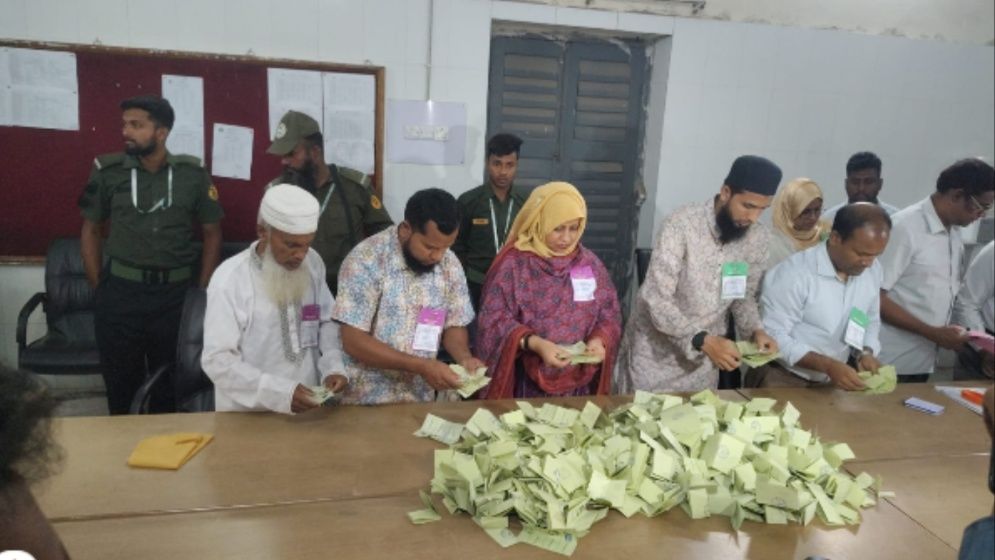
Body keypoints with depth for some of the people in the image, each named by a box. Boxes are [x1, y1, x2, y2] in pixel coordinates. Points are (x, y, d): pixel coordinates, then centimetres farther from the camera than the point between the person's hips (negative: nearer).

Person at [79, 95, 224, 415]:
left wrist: (203, 291, 1)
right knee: (121, 385, 11)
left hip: (176, 293, 0)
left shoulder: (193, 174, -1)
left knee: (171, 387, 12)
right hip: (120, 292, 0)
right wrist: (98, 287, 3)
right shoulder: (108, 171, -1)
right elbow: (91, 229, 9)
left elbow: (212, 232, 6)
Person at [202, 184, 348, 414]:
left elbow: (327, 322, 11)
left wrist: (333, 367, -5)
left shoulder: (313, 263, 0)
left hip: (306, 409, 4)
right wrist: (281, 393, -23)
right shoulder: (230, 279, -14)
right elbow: (218, 360, -15)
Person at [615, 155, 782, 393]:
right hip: (655, 353, -4)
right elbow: (658, 300, -26)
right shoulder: (681, 225, -22)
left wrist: (756, 330, -11)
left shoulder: (758, 239, -5)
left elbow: (744, 297, 8)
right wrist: (703, 340, -35)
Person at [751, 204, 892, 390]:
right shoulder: (793, 273, -20)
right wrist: (828, 365, -24)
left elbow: (871, 321, 15)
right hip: (784, 379, -5)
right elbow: (773, 336, -20)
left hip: (833, 381, 5)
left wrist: (866, 352, -3)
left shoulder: (873, 270, 1)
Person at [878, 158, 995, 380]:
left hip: (925, 361, 7)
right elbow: (873, 297, -18)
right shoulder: (905, 227, -16)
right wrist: (933, 333, -17)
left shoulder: (955, 233, 9)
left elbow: (946, 293, 17)